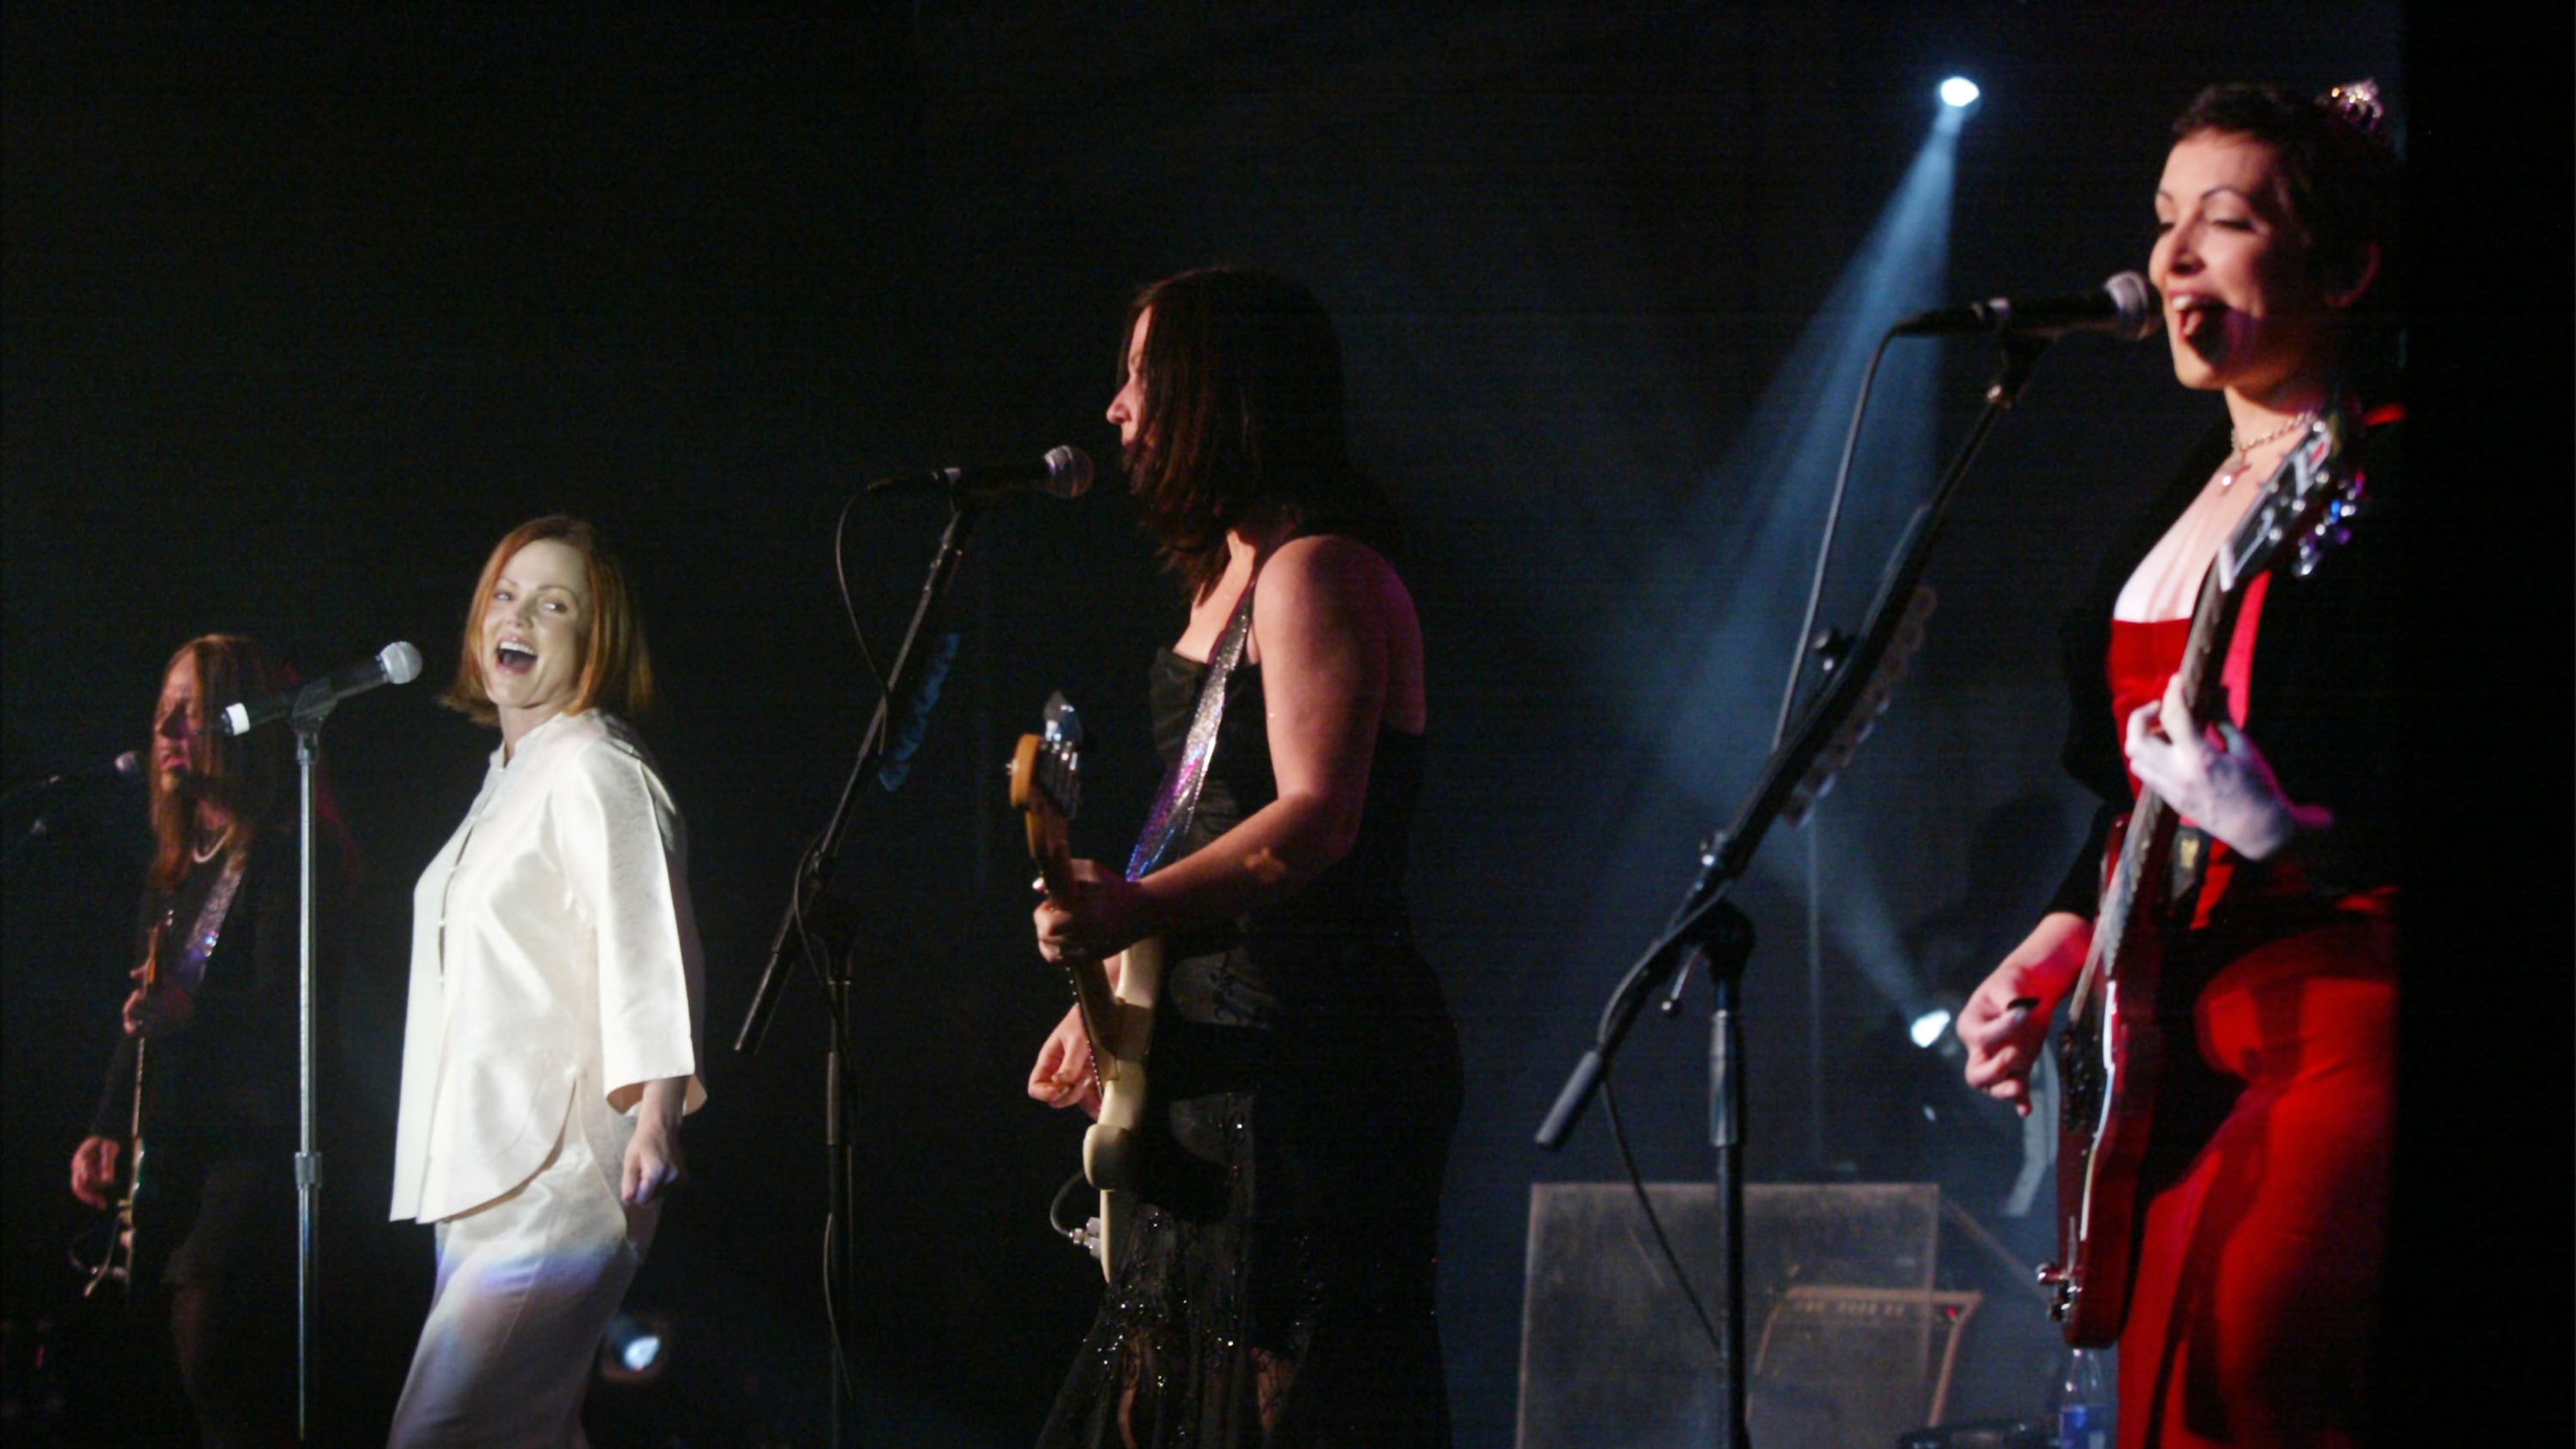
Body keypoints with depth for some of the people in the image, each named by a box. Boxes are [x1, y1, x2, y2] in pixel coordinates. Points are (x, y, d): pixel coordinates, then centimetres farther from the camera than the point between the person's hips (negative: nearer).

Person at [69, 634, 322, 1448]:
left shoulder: (290, 858, -7)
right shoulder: (173, 875, 20)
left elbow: (288, 1009, -14)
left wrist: (198, 1013, -25)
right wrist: (110, 1130, 13)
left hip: (256, 1148, -9)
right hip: (179, 1161, 9)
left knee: (218, 1371, -19)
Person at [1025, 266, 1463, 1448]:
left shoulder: (1315, 571, -13)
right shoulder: (1229, 576, 19)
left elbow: (1317, 818, -25)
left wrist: (1132, 912, -36)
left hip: (1315, 1062, -11)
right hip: (1222, 1056, 11)